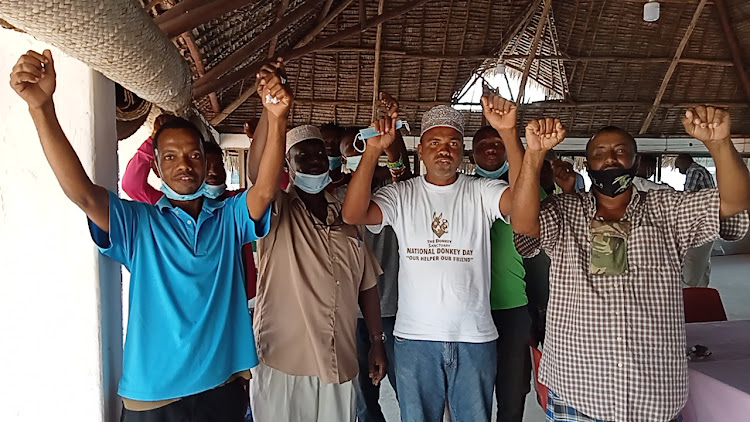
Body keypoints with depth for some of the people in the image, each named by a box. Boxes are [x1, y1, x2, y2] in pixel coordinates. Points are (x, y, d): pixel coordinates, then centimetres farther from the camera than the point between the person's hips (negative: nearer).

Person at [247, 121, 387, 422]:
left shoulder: (347, 218, 9)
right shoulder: (277, 213, -4)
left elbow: (366, 286, 12)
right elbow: (257, 172, -25)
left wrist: (377, 342, 10)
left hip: (339, 363, 4)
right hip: (281, 363, -3)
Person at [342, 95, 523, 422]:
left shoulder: (481, 192, 0)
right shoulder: (401, 195, 0)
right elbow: (353, 214, -15)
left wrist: (509, 134, -27)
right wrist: (373, 150, -22)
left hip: (476, 337, 0)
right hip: (415, 337, 0)